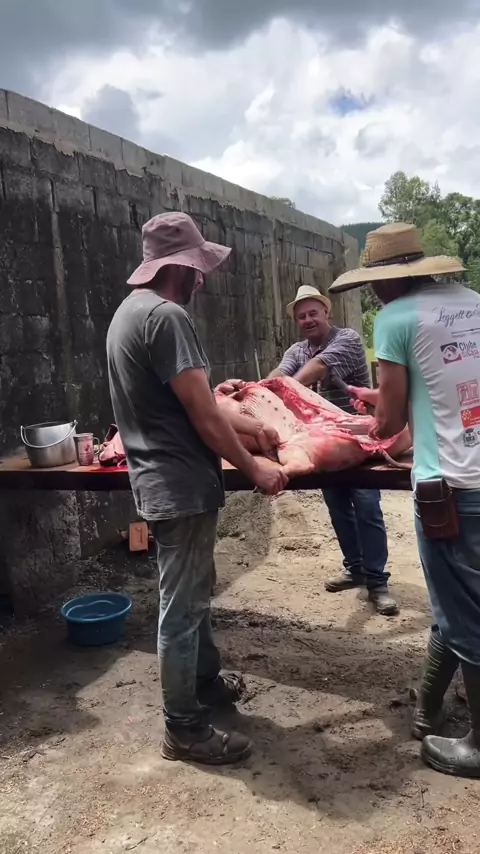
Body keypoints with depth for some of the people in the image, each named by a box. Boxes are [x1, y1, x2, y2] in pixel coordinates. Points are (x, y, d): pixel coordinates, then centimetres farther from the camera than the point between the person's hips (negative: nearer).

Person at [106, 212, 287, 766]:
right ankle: (184, 730, 17)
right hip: (181, 484, -10)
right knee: (182, 607, 2)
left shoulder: (129, 310, 13)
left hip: (157, 480, 10)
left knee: (192, 592, 23)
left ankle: (206, 681, 41)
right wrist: (253, 470, -10)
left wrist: (209, 388, 25)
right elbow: (202, 415, -20)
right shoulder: (166, 316, -19)